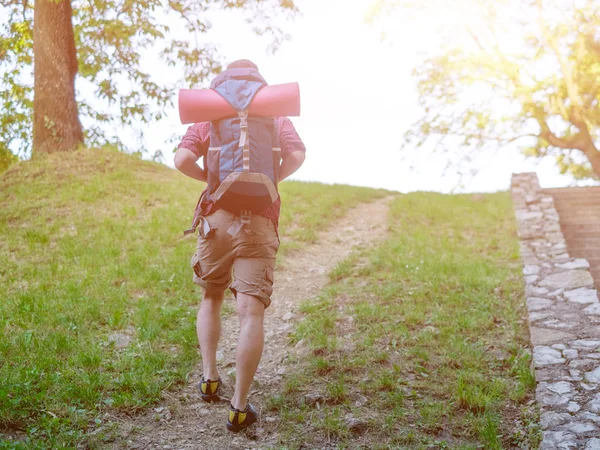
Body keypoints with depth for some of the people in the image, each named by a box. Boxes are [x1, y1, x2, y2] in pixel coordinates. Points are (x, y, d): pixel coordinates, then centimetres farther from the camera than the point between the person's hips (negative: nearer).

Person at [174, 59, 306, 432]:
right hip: (259, 224, -1)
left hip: (216, 219, 2)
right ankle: (240, 407, -4)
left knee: (212, 297, 24)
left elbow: (182, 160, -6)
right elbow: (297, 156, -8)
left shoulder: (209, 119, 10)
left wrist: (211, 178, 10)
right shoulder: (277, 119, 10)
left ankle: (210, 378, 23)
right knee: (251, 312, -4)